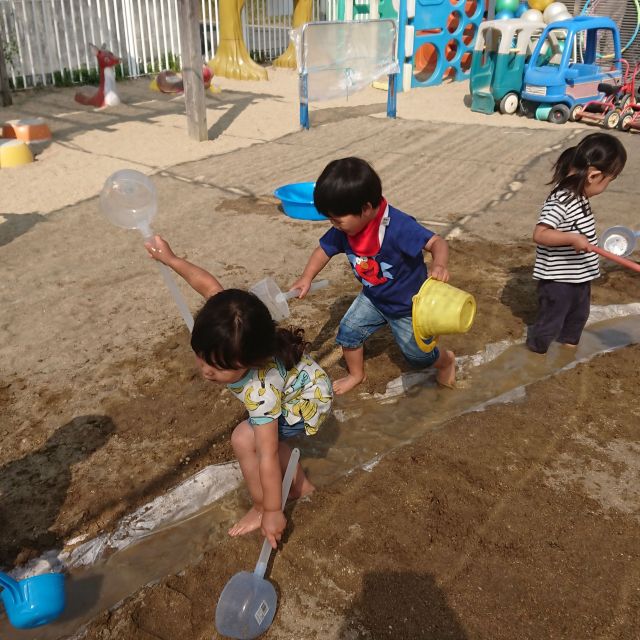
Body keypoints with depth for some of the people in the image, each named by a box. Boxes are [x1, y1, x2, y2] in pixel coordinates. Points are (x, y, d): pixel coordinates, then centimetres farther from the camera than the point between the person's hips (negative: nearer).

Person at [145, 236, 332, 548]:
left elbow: (268, 457, -37)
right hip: (298, 380, 9)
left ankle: (260, 508, 5)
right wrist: (171, 259, -7)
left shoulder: (260, 392, -43)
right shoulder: (230, 326, -29)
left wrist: (272, 511, -28)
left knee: (244, 439, -18)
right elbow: (209, 284, -13)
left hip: (307, 400, -9)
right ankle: (300, 485, 30)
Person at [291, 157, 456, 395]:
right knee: (348, 331, 4)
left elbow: (436, 242, -40)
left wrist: (439, 265, -61)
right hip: (372, 297, 5)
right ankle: (356, 374, 32)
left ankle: (446, 361, 46)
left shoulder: (398, 226, -38)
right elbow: (325, 249, -2)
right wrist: (306, 277, -14)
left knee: (417, 354, 11)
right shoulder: (343, 230, -18)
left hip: (408, 304, -5)